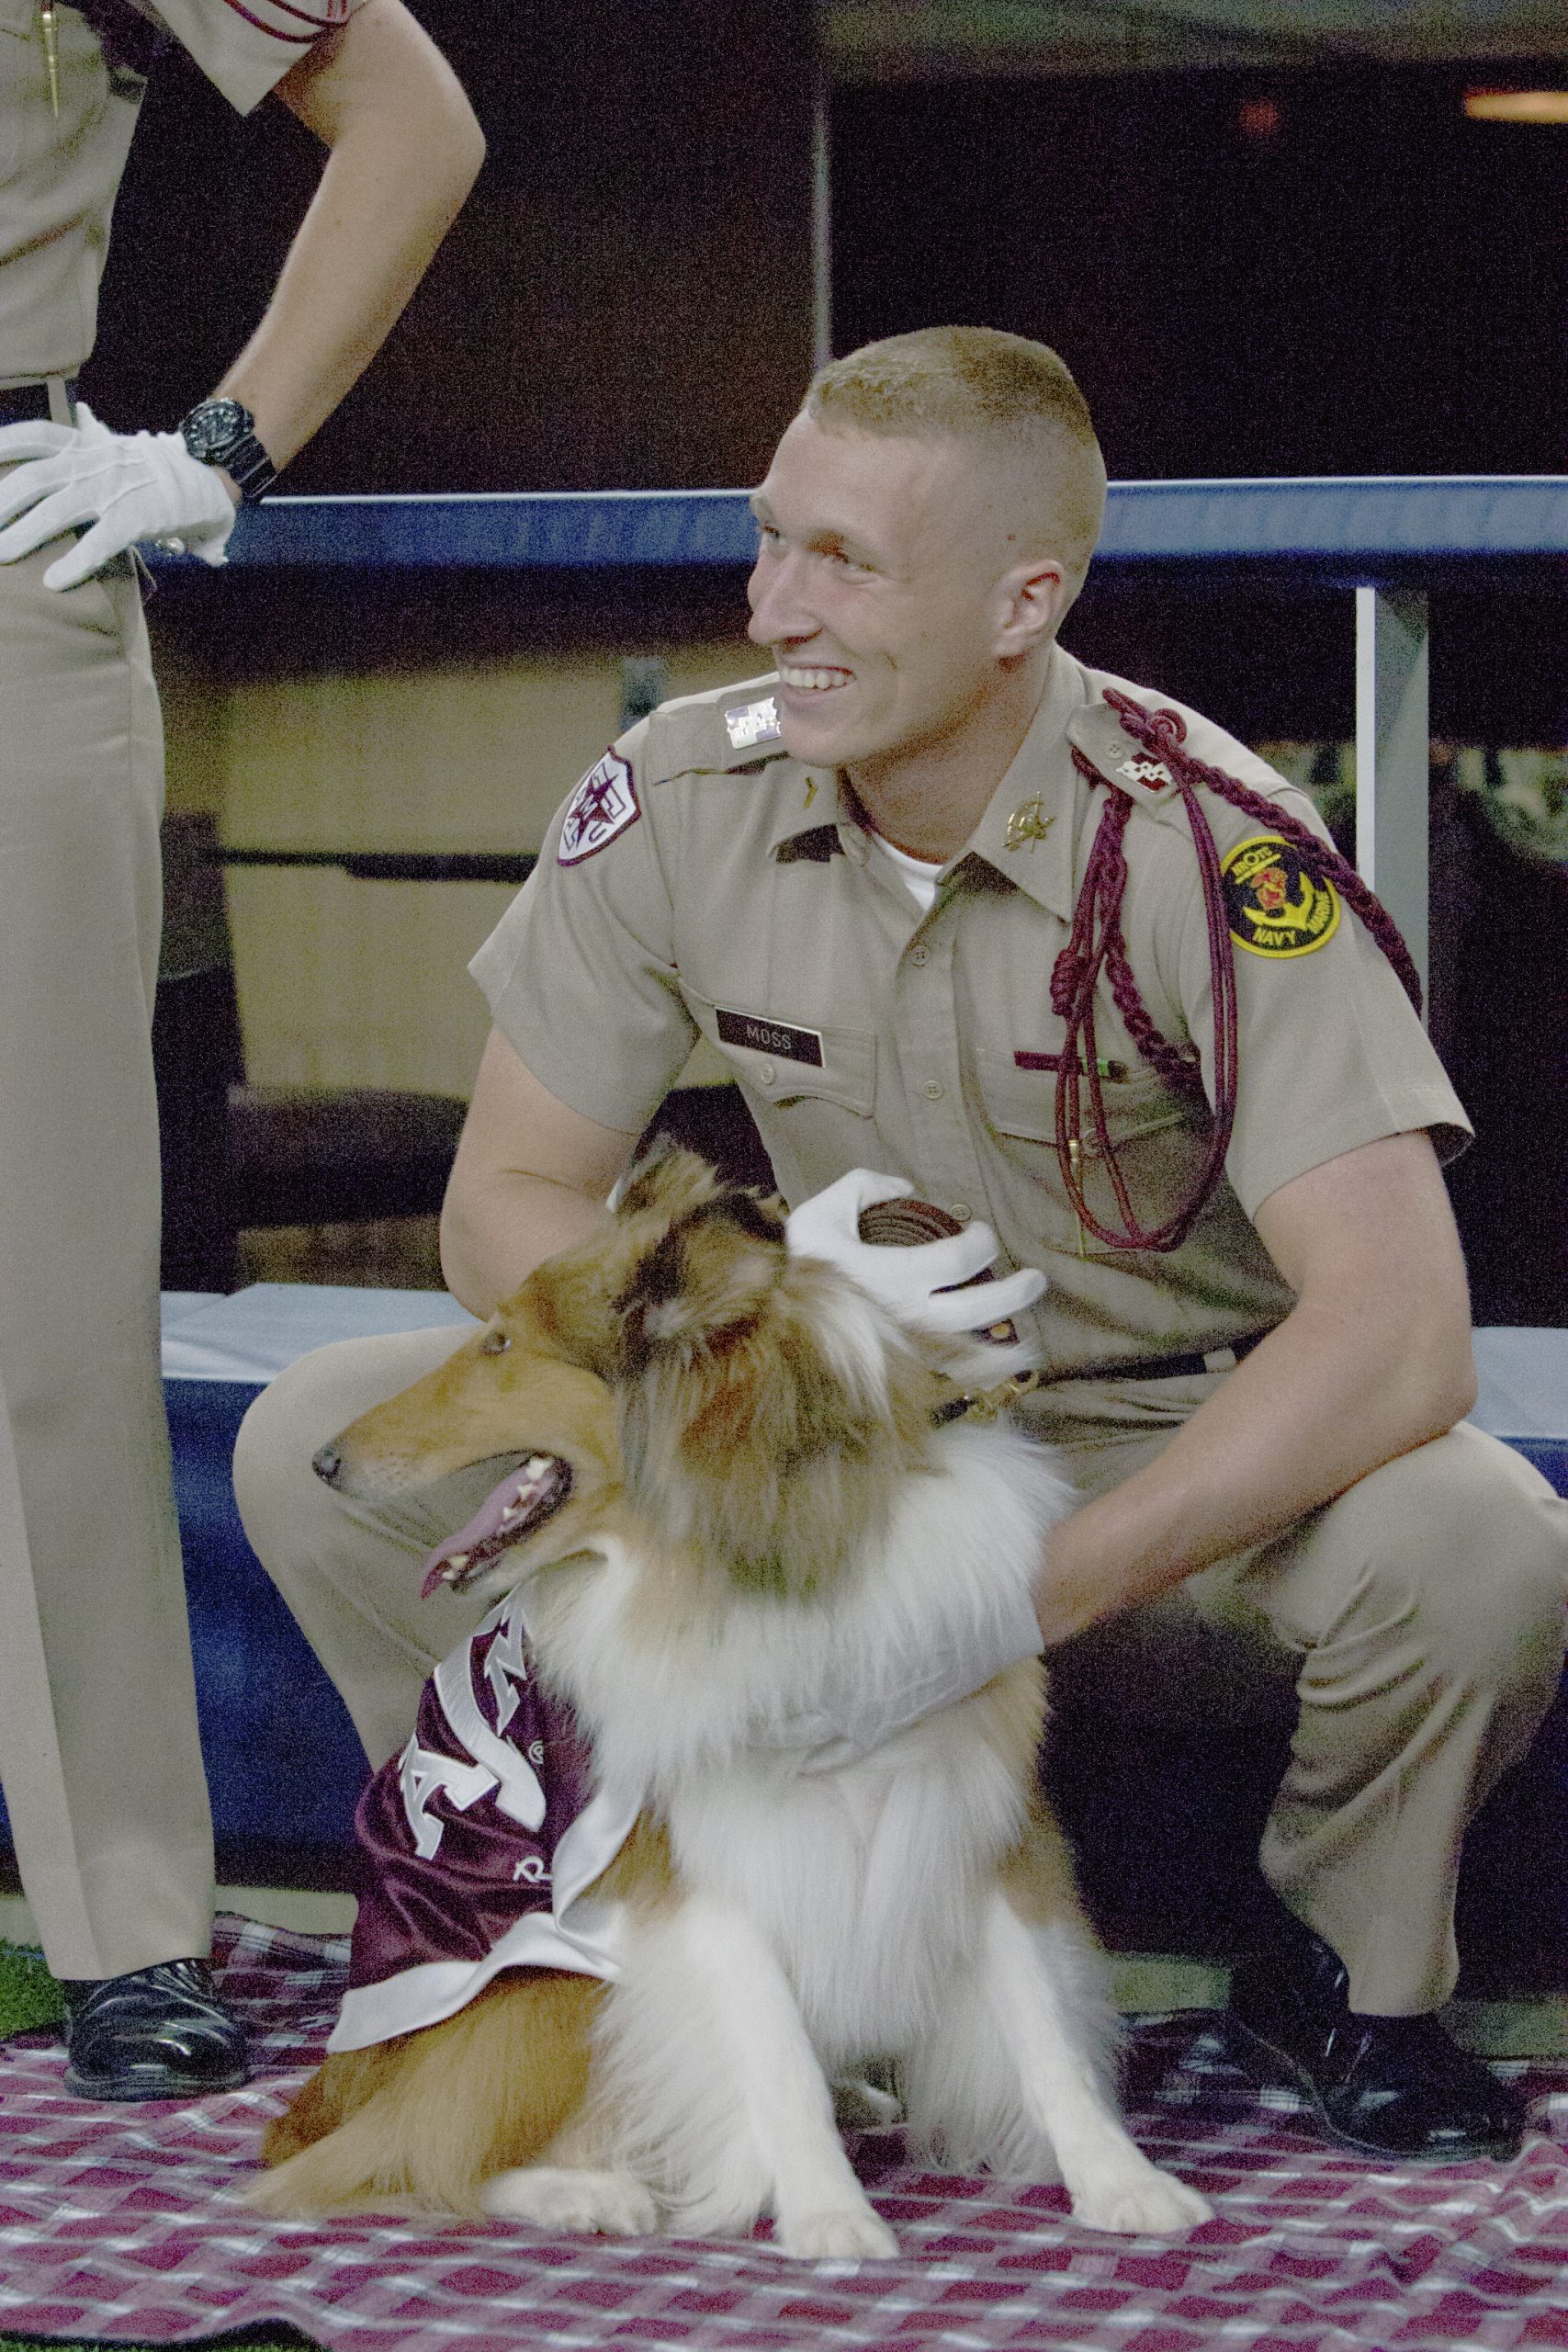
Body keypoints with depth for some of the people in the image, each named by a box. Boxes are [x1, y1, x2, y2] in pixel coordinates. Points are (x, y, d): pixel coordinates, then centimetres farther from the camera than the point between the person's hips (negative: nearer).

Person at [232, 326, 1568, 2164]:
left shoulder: (1205, 848, -23)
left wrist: (1031, 1597, -38)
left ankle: (1338, 1975, -1)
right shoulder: (683, 799, -11)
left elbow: (1400, 1330, -31)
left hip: (1171, 1454, -3)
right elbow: (505, 1204, -3)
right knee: (322, 1446, -16)